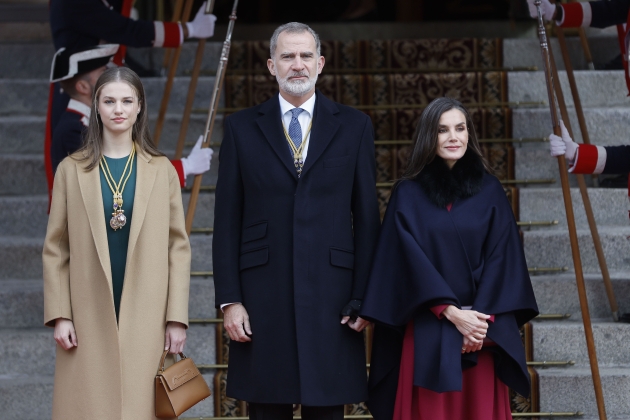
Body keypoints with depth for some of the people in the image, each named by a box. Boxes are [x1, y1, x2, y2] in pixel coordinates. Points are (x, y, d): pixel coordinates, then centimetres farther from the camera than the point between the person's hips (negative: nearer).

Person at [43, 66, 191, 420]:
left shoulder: (162, 170, 6)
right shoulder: (72, 170, 6)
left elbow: (178, 246, 5)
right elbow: (56, 248, 5)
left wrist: (177, 317, -1)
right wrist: (59, 315, -2)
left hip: (145, 319, 0)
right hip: (89, 319, 0)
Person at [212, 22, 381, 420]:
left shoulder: (354, 126, 8)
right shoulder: (242, 127, 8)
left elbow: (367, 218, 6)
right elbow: (228, 220, 5)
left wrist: (364, 298, 0)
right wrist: (229, 299, -1)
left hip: (331, 294, 0)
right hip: (263, 294, 0)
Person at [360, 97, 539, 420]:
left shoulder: (489, 192, 7)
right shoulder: (408, 194, 2)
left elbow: (501, 258, 1)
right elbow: (410, 260, -6)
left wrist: (483, 319, -11)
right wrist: (451, 312, -15)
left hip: (482, 327, 2)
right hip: (427, 330, -1)